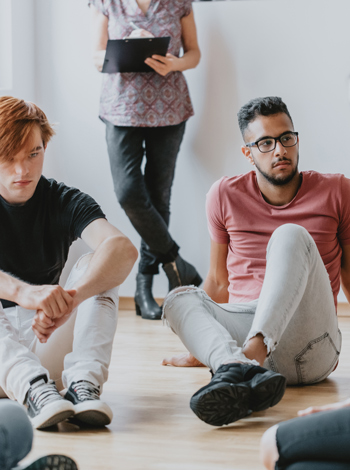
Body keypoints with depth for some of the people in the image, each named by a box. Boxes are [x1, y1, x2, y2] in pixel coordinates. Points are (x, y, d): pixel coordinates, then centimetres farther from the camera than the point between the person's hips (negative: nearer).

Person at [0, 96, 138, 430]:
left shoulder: (64, 202, -1)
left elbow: (123, 249, -24)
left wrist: (71, 298, -43)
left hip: (42, 350, 2)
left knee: (95, 267, -17)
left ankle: (84, 383, -37)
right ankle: (33, 390, -49)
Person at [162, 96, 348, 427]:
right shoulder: (226, 195, 11)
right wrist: (198, 349, 24)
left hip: (312, 352, -2)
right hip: (241, 330, 2)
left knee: (291, 235, -24)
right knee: (180, 299, -26)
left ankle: (252, 352, -47)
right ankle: (238, 369, -56)